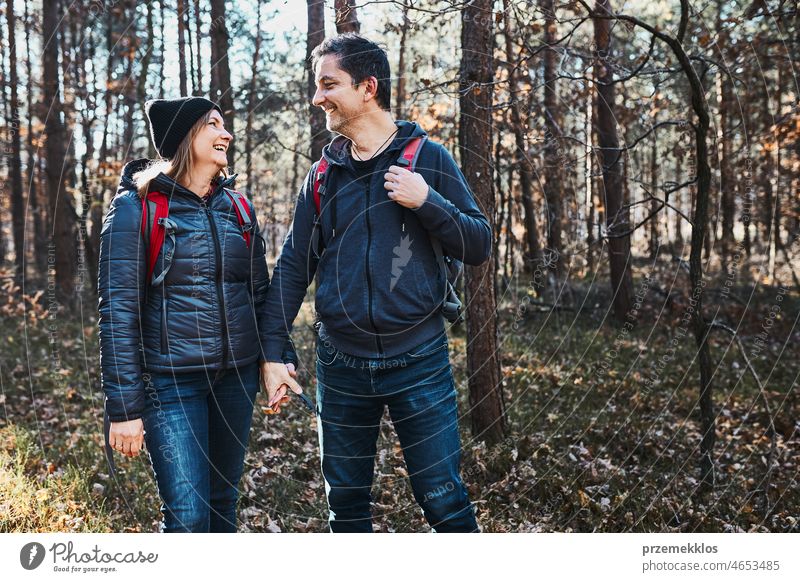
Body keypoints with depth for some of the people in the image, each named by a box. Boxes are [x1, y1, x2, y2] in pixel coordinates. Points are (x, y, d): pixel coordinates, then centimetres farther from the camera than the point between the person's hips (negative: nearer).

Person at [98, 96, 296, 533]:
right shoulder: (136, 208, -7)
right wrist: (124, 407, -13)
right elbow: (118, 310, -10)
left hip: (236, 377, 5)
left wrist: (281, 356, 4)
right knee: (188, 517, -9)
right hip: (171, 381, -5)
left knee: (223, 504, 12)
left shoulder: (237, 207, 9)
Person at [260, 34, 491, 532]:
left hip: (419, 361, -3)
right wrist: (272, 353, 3)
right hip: (341, 365, 4)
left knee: (444, 500, -2)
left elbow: (479, 247, -2)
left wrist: (426, 202, -17)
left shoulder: (428, 158, -1)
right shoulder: (323, 173, 7)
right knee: (346, 502, 13)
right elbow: (293, 268, 9)